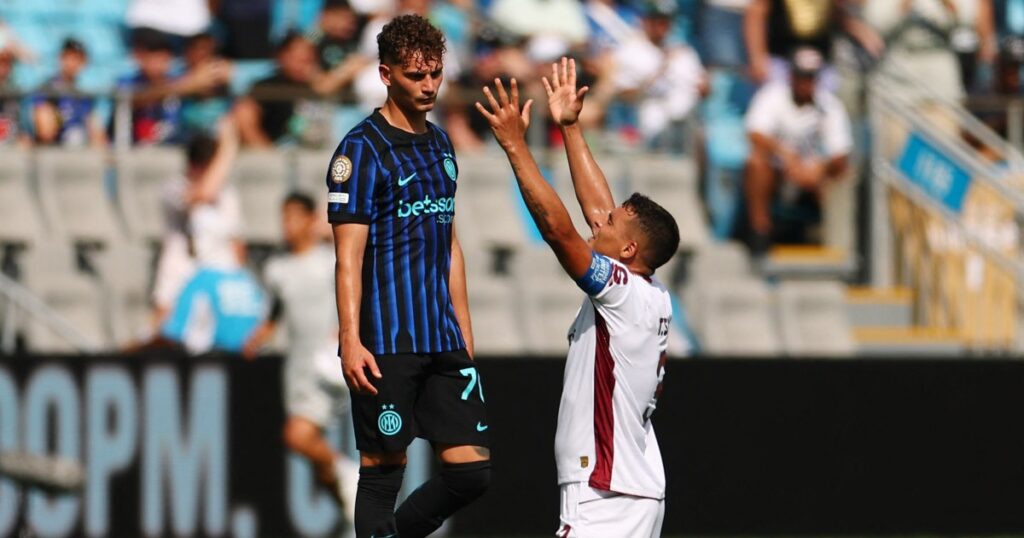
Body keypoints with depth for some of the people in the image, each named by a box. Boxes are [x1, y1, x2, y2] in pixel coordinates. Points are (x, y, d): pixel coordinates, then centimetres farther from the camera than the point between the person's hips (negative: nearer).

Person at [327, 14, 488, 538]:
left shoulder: (440, 144, 16)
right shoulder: (362, 149, -6)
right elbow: (349, 256, -11)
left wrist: (465, 337, 19)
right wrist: (351, 343, -19)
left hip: (443, 340, 7)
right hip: (385, 345, -7)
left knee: (471, 469, 2)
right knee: (383, 470, -3)